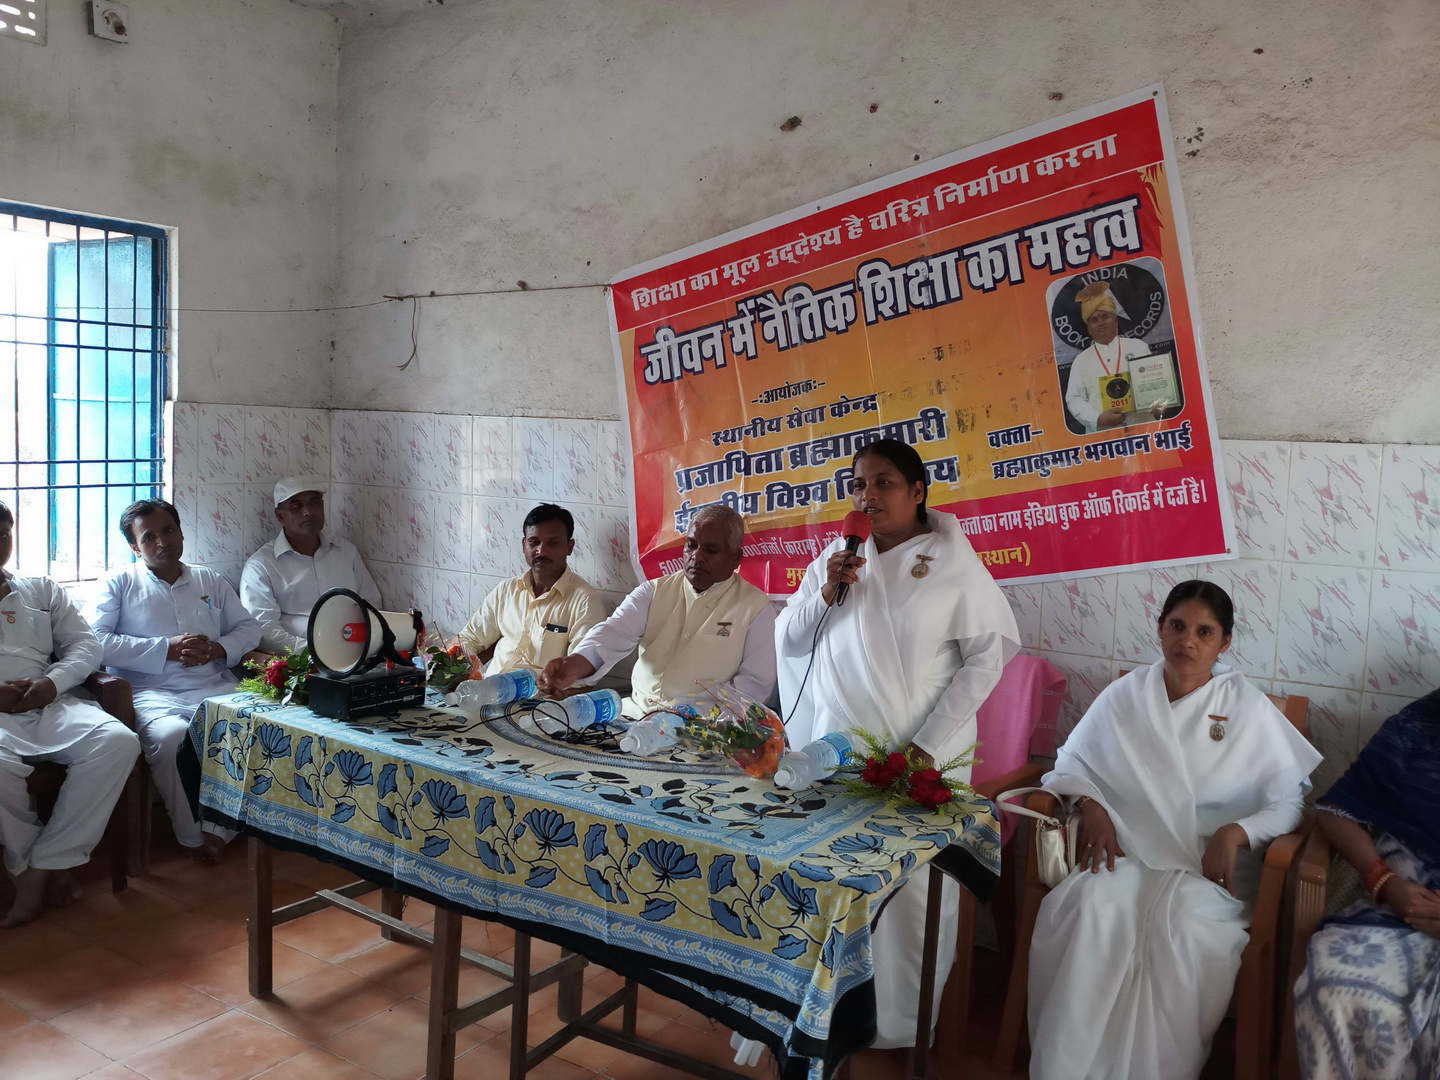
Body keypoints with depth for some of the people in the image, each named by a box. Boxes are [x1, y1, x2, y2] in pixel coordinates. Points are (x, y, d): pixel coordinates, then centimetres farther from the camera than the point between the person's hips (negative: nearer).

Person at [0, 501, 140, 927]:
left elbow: (85, 645, 17)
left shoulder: (43, 590, 25)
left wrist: (52, 682, -5)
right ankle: (50, 868, -11)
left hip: (49, 703, 3)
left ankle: (38, 869, -19)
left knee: (119, 742, -26)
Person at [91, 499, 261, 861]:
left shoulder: (211, 581, 23)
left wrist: (218, 649, -1)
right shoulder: (120, 584, 12)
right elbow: (96, 641, -2)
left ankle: (218, 831, -15)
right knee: (170, 736, -37)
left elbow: (249, 628, 21)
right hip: (154, 693, -3)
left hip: (215, 689, 3)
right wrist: (166, 649, -9)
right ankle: (193, 838, -16)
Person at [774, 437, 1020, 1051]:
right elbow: (787, 640, 10)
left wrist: (930, 744, -12)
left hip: (923, 758, -3)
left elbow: (988, 656, -6)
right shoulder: (837, 557, 7)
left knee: (914, 894, 2)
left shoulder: (954, 563, -4)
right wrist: (825, 593, -9)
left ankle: (903, 1025, 20)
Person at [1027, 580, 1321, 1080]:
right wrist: (1090, 805, -4)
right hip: (1128, 853, 2)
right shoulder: (1125, 695, 11)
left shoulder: (1247, 707, 5)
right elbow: (1071, 763, 16)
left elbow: (1290, 799, 3)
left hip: (1208, 865, -1)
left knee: (1180, 920, -34)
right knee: (1092, 904, -31)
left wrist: (1234, 832, -15)